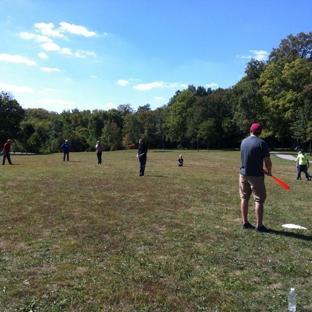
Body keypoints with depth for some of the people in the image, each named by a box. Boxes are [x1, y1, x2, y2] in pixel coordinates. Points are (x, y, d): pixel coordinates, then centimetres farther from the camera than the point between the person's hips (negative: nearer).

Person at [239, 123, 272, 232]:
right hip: (256, 175, -6)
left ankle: (245, 223, 18)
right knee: (259, 200, 2)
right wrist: (269, 172, 7)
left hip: (243, 173, 6)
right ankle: (259, 226, 3)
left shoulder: (244, 141, 7)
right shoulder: (262, 143, -11)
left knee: (244, 198, 11)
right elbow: (267, 161, -12)